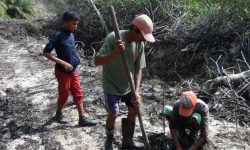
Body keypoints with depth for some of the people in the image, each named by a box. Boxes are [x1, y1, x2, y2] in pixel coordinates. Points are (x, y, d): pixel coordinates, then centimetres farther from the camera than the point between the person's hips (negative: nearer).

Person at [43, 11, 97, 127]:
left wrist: (76, 59, 5)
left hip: (73, 70, 7)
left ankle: (82, 119, 15)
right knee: (64, 95, 9)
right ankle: (58, 114, 34)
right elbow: (46, 53, -20)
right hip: (63, 72, -7)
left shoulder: (71, 34, 5)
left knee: (78, 94, 7)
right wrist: (63, 63, -24)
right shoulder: (58, 36, -18)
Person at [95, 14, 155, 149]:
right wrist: (115, 52, -44)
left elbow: (138, 69, -7)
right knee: (113, 114, -3)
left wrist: (136, 91, -17)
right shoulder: (113, 38, -25)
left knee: (134, 110, 12)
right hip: (112, 85, -5)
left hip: (129, 85, 6)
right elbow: (97, 61, -28)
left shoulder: (140, 44, -11)